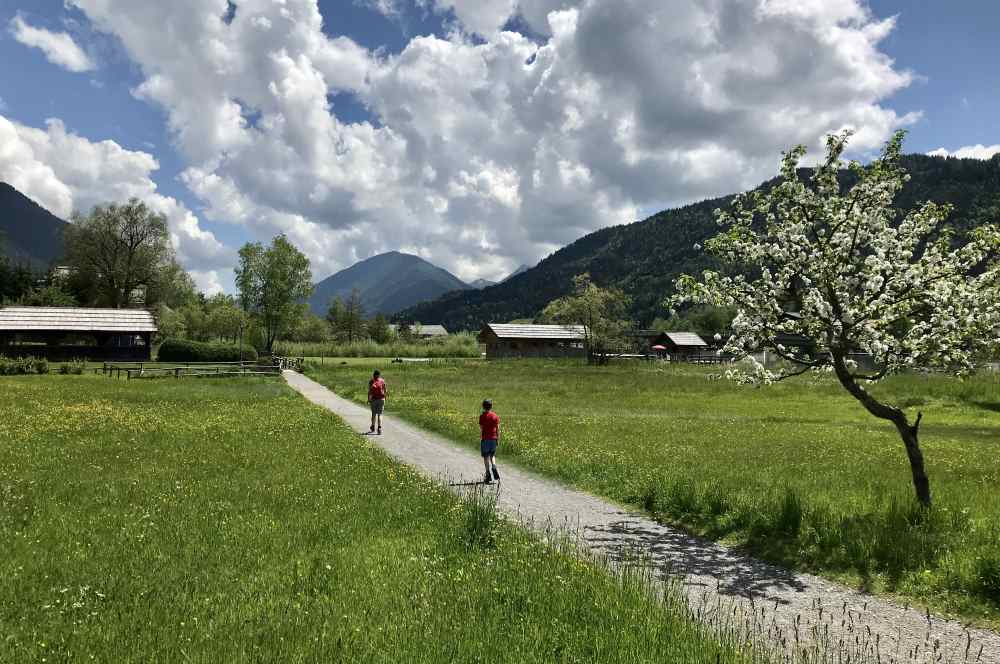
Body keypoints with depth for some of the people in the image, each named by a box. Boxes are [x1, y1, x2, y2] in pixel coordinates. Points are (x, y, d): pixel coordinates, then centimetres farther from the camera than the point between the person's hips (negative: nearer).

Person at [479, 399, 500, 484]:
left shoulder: (482, 416, -9)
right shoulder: (495, 416, 2)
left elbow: (481, 429, -10)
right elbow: (497, 428, 3)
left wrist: (480, 439, -4)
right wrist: (498, 438, 10)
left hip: (485, 439, -3)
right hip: (493, 439, 4)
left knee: (486, 457, 5)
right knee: (492, 456, 19)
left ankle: (489, 477, 6)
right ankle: (494, 469, -6)